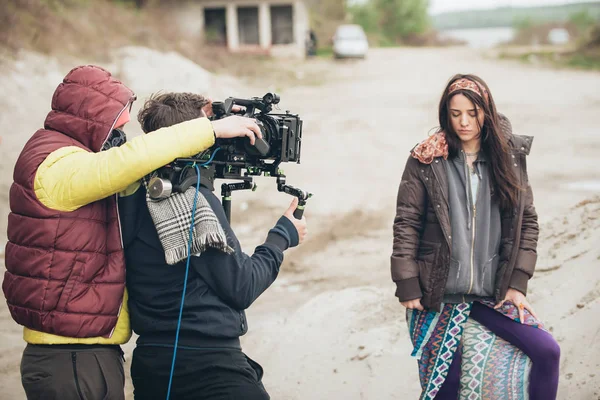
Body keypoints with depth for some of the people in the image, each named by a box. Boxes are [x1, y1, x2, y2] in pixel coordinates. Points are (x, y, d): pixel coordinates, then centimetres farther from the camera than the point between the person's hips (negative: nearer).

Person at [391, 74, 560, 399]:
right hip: (438, 295, -2)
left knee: (546, 352, -15)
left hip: (493, 294, 2)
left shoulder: (509, 157, 4)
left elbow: (526, 221, 6)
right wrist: (408, 287, -7)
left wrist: (517, 282, -2)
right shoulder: (426, 160, -2)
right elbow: (406, 224, -2)